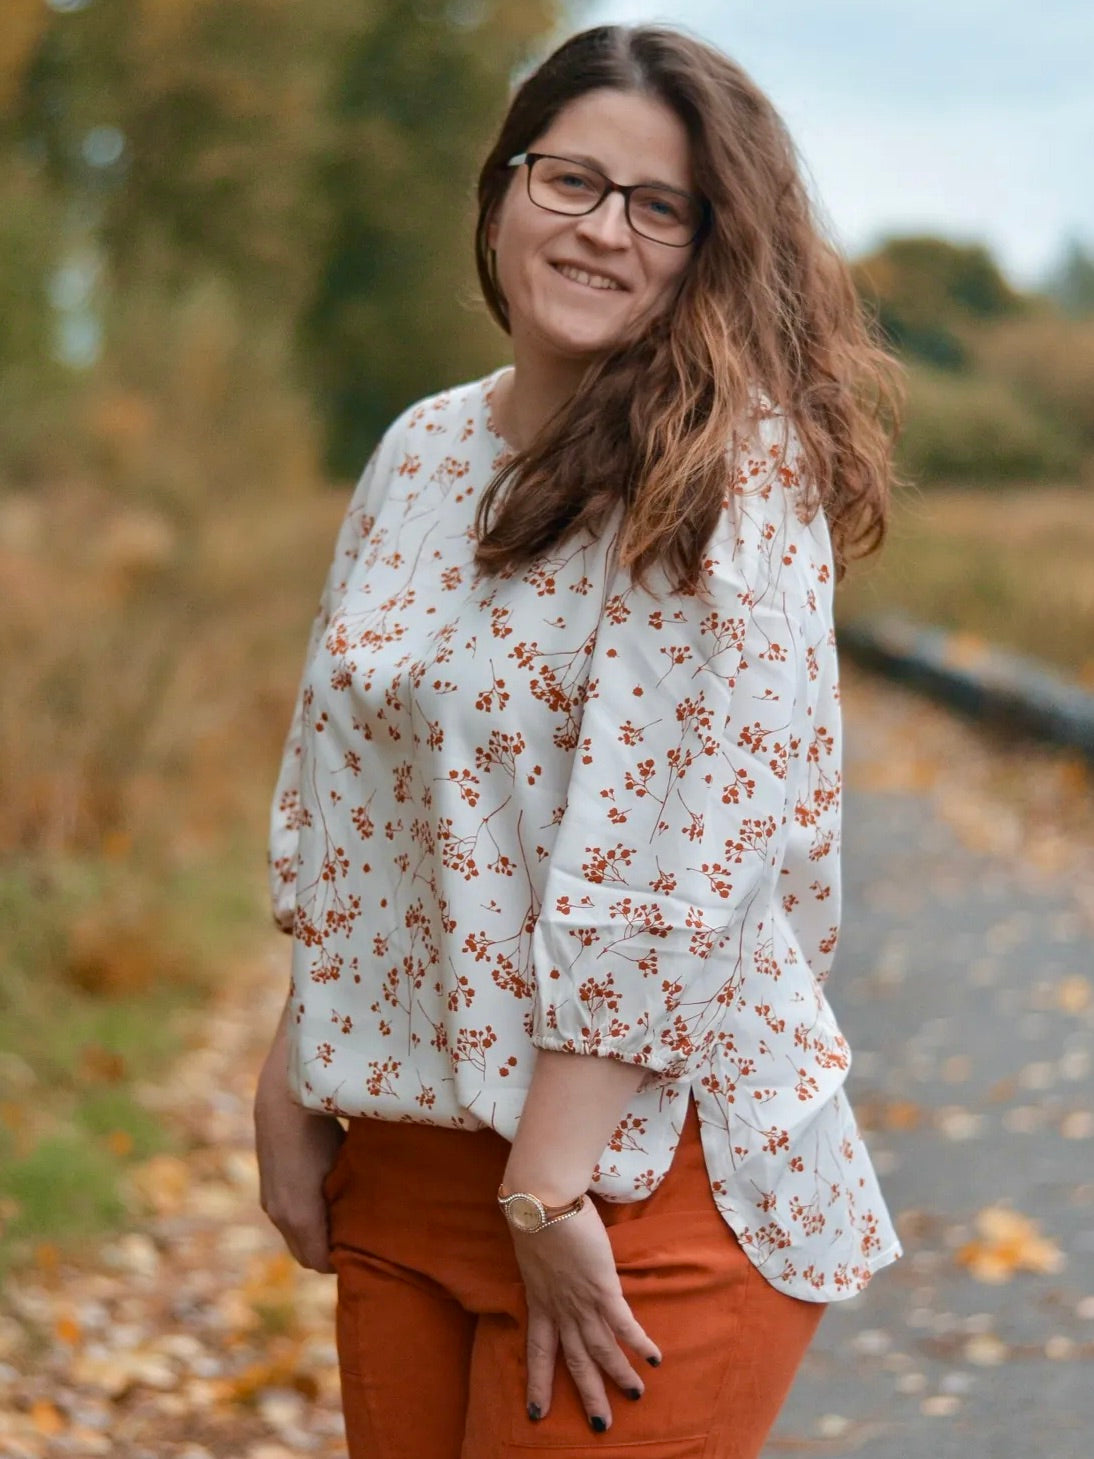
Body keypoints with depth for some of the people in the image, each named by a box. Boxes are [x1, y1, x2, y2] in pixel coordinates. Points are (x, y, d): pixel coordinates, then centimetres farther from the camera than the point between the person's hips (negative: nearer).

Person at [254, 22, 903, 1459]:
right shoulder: (422, 451, 8)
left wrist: (550, 1184, -20)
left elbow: (671, 856, -19)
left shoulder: (734, 469, -13)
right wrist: (292, 1075, 9)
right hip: (402, 1145, 6)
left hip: (643, 1162, -6)